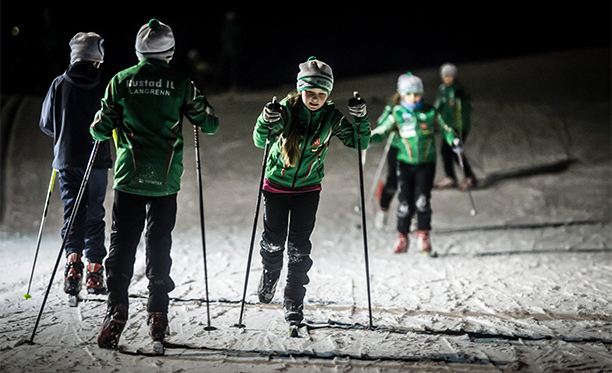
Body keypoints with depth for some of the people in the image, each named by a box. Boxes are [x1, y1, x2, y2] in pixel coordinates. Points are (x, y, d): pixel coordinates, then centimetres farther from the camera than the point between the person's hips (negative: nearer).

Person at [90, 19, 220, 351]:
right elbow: (210, 125, 5)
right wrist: (198, 109, 26)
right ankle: (157, 314, 12)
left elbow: (100, 130, 3)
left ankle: (116, 310, -12)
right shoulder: (181, 84, 0)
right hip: (165, 180, 1)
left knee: (122, 243, 1)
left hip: (129, 175, 0)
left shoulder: (121, 81, 1)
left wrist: (99, 128, 27)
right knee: (159, 245, 9)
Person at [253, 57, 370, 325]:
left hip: (308, 187, 1)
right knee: (274, 240, 9)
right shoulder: (287, 109, -17)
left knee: (299, 247, -4)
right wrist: (266, 121, -43)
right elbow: (260, 141, -22)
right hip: (277, 184, -1)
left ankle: (294, 303, 4)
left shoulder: (331, 118, -11)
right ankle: (270, 275, 41)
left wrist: (361, 119, -25)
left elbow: (360, 143, -7)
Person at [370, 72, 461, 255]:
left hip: (427, 163, 0)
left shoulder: (430, 112, 1)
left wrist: (454, 141, -7)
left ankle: (423, 236, 3)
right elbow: (382, 131, -2)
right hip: (405, 163, 0)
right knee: (405, 203, -3)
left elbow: (444, 128, 10)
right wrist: (369, 139, -21)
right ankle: (402, 238, 13)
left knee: (422, 200, -12)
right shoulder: (397, 114, 0)